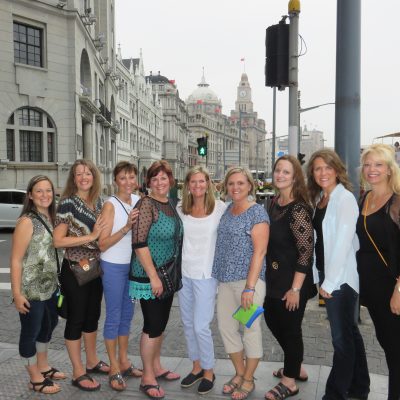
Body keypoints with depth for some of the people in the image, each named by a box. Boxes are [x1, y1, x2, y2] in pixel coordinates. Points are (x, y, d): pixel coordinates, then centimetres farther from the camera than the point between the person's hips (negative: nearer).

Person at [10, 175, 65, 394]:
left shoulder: (50, 218, 6)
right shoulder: (27, 222, -18)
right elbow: (16, 260, -19)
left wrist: (56, 281, 13)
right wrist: (17, 293, -20)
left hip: (49, 286, 9)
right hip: (31, 290, -8)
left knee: (48, 325, 22)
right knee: (30, 332, 7)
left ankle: (43, 367, 41)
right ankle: (35, 378, 23)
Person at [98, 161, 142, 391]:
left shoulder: (138, 200, 2)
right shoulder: (111, 205, -15)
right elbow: (103, 243, -17)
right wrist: (126, 227, -27)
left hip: (132, 265, 6)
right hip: (113, 267, -6)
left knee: (127, 314, 16)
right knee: (114, 317, 4)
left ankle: (124, 362, 31)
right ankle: (114, 369, 18)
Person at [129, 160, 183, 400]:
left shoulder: (171, 205, 8)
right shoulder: (146, 204, -15)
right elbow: (139, 243, -20)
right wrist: (153, 276, -21)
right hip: (149, 277, -7)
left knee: (161, 324, 17)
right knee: (153, 326, 0)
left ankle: (157, 367, 33)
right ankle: (148, 378, 16)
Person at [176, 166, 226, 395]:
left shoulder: (220, 208, -8)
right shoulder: (180, 209, 4)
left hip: (206, 274, -5)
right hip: (183, 273, 5)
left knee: (201, 326, -3)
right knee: (188, 324, 14)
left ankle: (209, 372, 19)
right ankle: (197, 367, 32)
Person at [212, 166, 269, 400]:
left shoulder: (257, 212, -10)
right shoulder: (227, 210, 10)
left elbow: (259, 251, -15)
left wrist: (250, 287, -18)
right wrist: (220, 276, 13)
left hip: (248, 279, -7)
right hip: (226, 280, 7)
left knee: (250, 329, 6)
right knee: (226, 326, 13)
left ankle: (249, 380, 24)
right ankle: (239, 374, 32)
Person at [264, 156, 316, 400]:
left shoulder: (298, 209, -19)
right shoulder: (274, 203, 6)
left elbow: (306, 251, -21)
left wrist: (295, 289, -21)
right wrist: (268, 276, 17)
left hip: (292, 281, -9)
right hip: (274, 278, 9)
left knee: (290, 328, 6)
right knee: (272, 320, 20)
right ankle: (296, 368, 41)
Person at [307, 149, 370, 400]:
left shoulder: (345, 198, -14)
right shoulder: (319, 198, 10)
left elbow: (343, 241, -20)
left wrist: (330, 281, -19)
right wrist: (324, 277, 7)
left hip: (341, 277, -8)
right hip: (327, 273, 8)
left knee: (342, 337, 2)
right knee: (349, 332, 19)